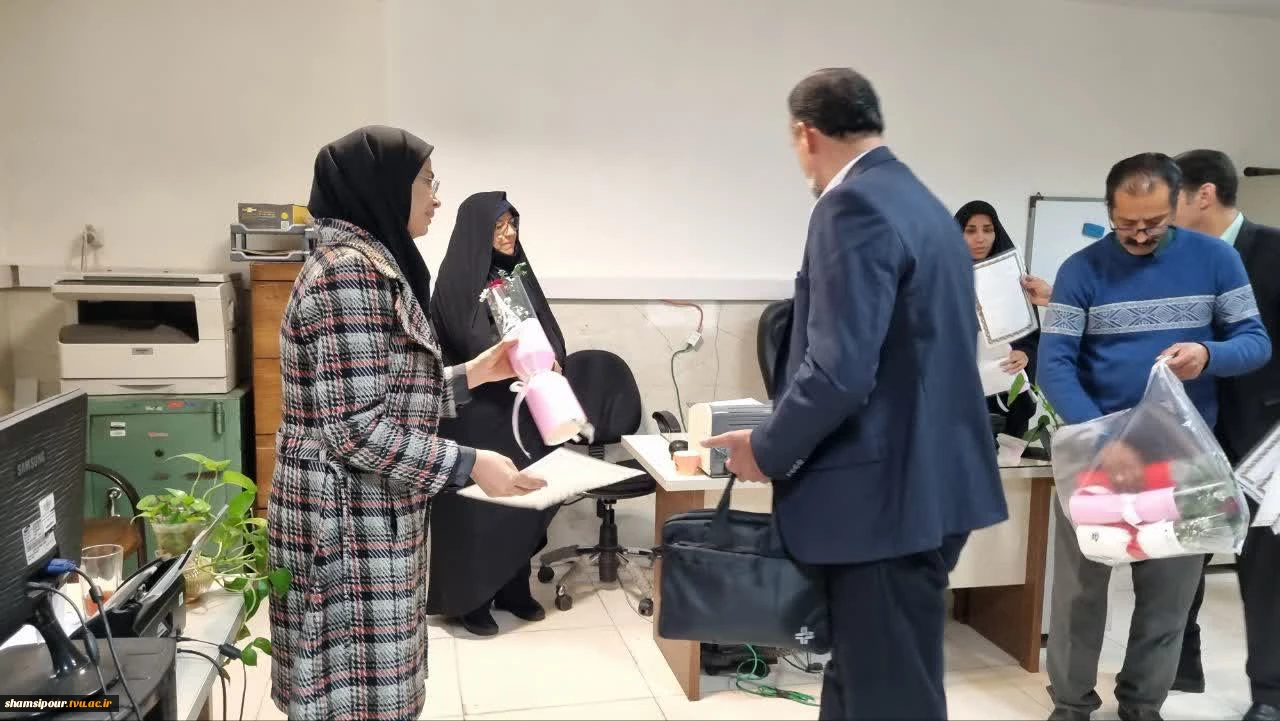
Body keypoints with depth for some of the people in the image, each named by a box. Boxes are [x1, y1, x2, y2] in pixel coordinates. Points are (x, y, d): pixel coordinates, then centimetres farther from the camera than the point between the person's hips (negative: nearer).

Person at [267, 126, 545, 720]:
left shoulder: (370, 263, 13)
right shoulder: (350, 270, -19)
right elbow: (356, 428, -24)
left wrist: (472, 374, 15)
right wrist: (469, 465, -20)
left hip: (369, 515, 10)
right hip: (352, 524, -10)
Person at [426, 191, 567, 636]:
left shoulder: (519, 273, 12)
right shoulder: (457, 278, -10)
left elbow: (549, 331, 9)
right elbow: (475, 343, -19)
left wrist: (549, 360, -11)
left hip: (522, 407, 7)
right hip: (475, 411, -7)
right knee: (477, 507, 0)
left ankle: (514, 590, 24)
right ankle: (469, 600, 13)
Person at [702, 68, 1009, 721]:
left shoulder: (853, 206, -16)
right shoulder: (924, 204, 14)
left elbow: (839, 371, -25)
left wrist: (769, 449, -8)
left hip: (884, 494, -10)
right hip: (931, 481, 10)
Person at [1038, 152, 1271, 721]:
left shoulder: (1215, 259, -1)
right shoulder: (1082, 269, -7)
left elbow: (1256, 341, 1)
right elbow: (1054, 365, -14)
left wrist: (1209, 353, -23)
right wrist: (1103, 439, -28)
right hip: (1097, 449, -2)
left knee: (1170, 592, 11)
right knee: (1080, 587, 6)